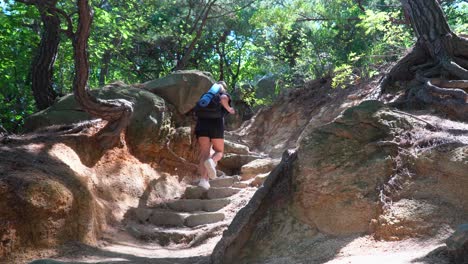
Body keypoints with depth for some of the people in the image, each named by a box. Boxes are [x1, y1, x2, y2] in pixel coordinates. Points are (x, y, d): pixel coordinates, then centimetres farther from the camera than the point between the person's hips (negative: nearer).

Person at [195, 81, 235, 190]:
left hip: (202, 123, 3)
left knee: (204, 152, 0)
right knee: (219, 151, 10)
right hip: (216, 123, -3)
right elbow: (223, 99, -13)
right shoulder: (225, 95, 12)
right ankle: (212, 161, -27)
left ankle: (203, 179, -18)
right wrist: (229, 109, 1)